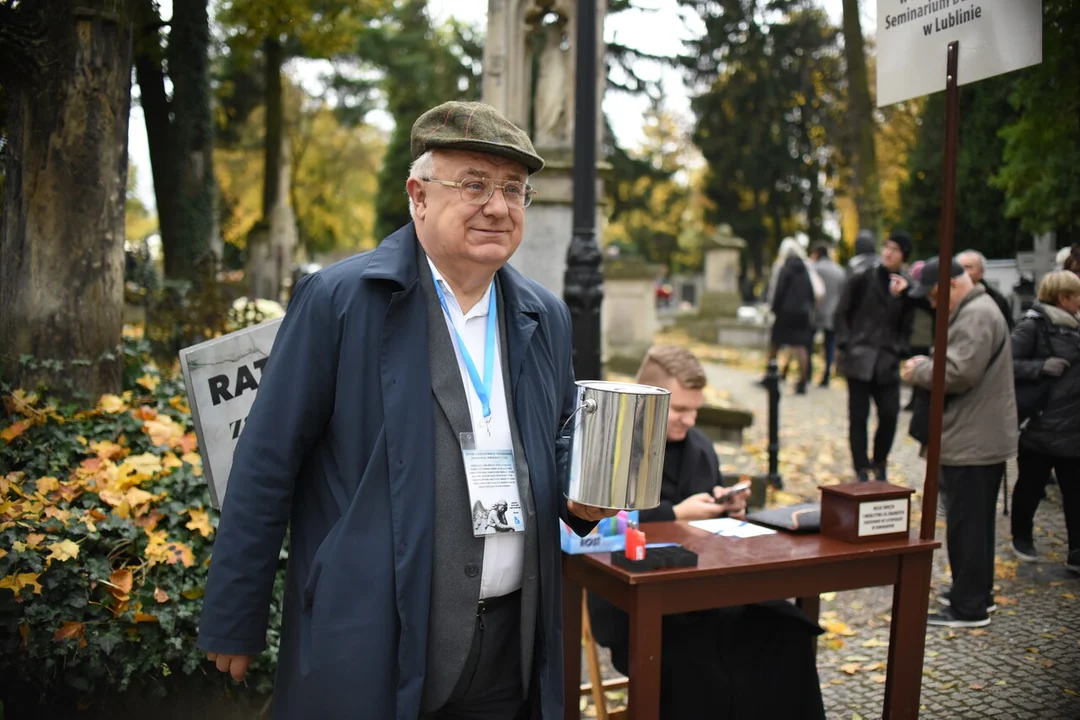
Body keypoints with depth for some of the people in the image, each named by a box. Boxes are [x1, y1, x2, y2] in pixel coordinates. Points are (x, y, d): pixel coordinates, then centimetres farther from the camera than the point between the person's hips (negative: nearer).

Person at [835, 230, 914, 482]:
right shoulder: (862, 279, 1)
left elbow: (906, 327, 16)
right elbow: (841, 314, 3)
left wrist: (900, 350, 2)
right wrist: (845, 343, -6)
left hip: (887, 364, 2)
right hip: (859, 359, -2)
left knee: (890, 415, -3)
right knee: (858, 417, 1)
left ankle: (879, 464, 21)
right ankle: (862, 470, 11)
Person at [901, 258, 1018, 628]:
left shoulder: (976, 316, -18)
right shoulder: (973, 310, 17)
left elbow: (959, 373, -26)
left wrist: (919, 371, -10)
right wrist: (928, 365, 7)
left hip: (973, 442, -11)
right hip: (982, 439, 11)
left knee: (966, 524, -4)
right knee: (975, 522, 19)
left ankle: (969, 607, 3)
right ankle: (977, 592, 31)